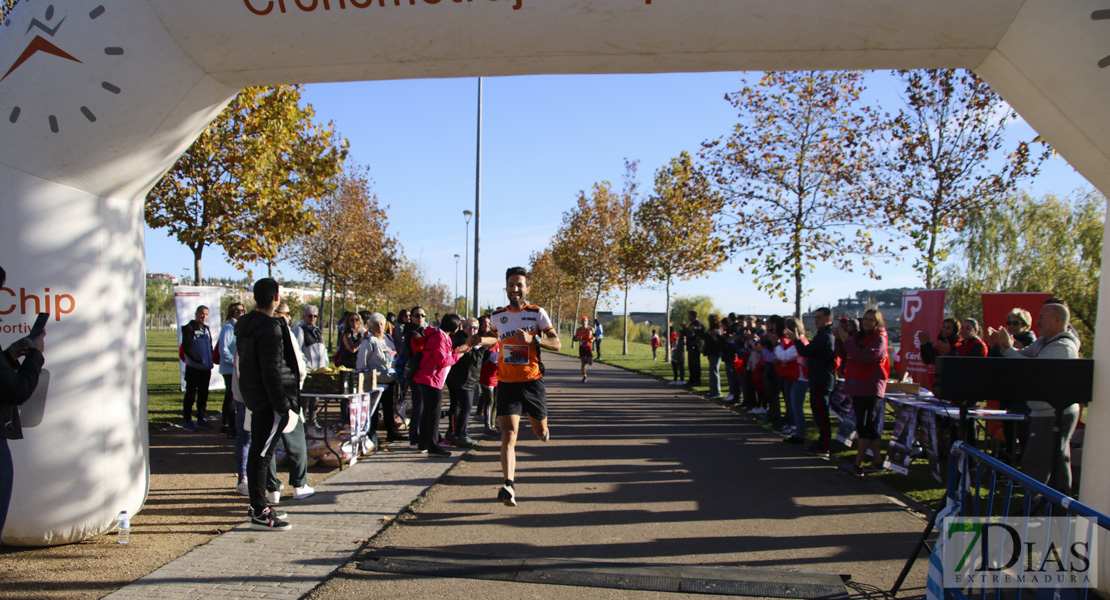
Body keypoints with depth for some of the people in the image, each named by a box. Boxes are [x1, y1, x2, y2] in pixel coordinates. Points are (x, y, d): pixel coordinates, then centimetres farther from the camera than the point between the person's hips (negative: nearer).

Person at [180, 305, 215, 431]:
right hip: (193, 368, -7)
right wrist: (199, 359, -18)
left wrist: (209, 360, 7)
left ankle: (200, 419, 22)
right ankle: (187, 420, 7)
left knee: (203, 394, 12)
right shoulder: (189, 328, -7)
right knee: (190, 394, -1)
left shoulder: (206, 329, 15)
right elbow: (186, 348, -14)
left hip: (206, 369, 7)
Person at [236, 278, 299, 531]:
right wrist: (283, 406, -20)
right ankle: (259, 513, 0)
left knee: (258, 451, 16)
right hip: (269, 399, -10)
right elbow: (271, 370, -22)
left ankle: (257, 505, 26)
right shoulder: (269, 327, -18)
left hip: (254, 396, 10)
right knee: (262, 453, -6)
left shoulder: (245, 324, 13)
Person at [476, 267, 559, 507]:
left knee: (540, 430, 15)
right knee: (508, 435, -14)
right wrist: (481, 341, 8)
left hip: (532, 381, -1)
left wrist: (532, 339, -21)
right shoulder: (497, 316, 7)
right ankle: (509, 485, -21)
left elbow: (557, 343, -6)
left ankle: (543, 430, 53)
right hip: (507, 383, 1)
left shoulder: (537, 313, -2)